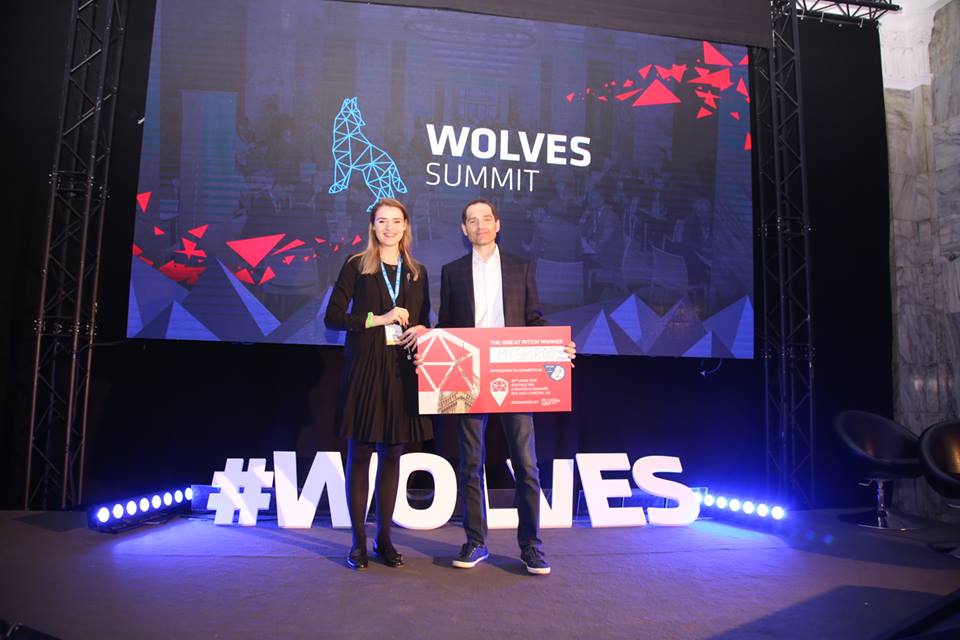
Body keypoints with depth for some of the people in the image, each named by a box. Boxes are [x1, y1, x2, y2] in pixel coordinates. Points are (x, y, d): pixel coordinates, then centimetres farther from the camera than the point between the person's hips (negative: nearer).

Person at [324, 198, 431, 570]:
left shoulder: (417, 272, 13)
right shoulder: (357, 266, 3)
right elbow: (332, 317, -3)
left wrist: (421, 330, -6)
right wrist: (379, 319, -12)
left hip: (402, 371, 3)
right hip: (364, 369, -3)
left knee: (392, 454, 8)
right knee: (359, 455, 3)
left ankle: (384, 538, 19)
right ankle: (358, 541, 14)